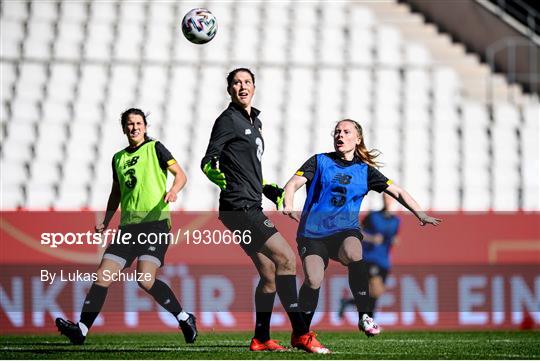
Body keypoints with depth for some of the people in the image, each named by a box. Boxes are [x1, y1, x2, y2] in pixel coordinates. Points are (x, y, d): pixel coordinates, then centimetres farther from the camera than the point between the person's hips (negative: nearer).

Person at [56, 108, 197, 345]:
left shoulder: (154, 148, 4)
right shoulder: (118, 158, 19)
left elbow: (181, 175, 0)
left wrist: (173, 190, -21)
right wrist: (105, 222, 18)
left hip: (156, 221, -6)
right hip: (128, 225, 6)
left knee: (145, 279, -21)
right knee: (102, 276, -6)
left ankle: (184, 319, -4)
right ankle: (82, 329, -6)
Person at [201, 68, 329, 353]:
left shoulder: (254, 121, 20)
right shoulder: (228, 120, -6)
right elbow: (208, 160, -9)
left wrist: (271, 191, 24)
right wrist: (214, 173, -29)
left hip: (251, 208, 10)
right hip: (239, 206, -10)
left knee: (269, 273, 10)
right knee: (286, 257, -16)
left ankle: (261, 338, 17)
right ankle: (300, 333, -17)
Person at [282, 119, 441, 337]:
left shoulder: (365, 171, 11)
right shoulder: (320, 162, 6)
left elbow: (397, 192, 9)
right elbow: (293, 184, -4)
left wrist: (420, 214, -5)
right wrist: (288, 206, -26)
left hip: (345, 231, 0)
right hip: (312, 233, 0)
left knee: (353, 254, -34)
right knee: (313, 281, -19)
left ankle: (363, 316, -24)